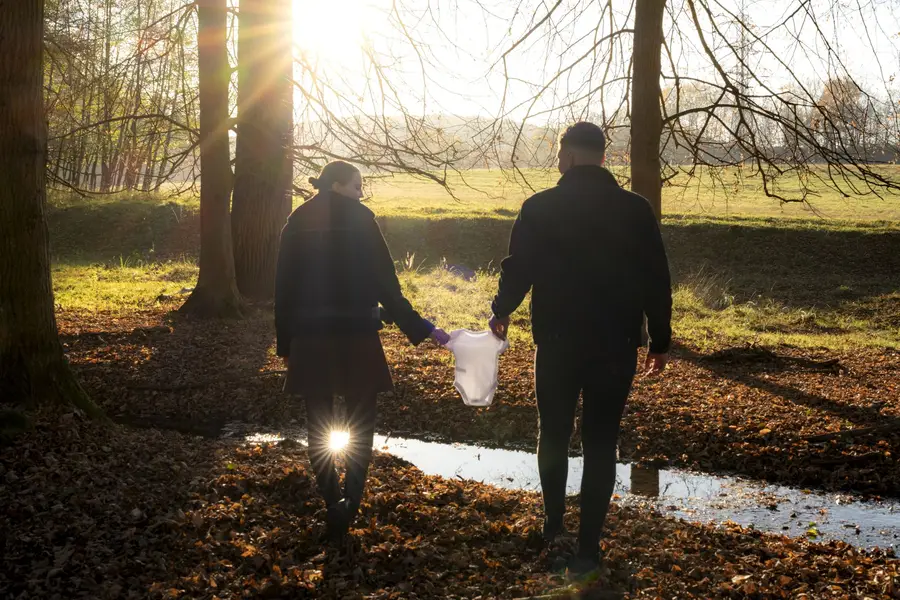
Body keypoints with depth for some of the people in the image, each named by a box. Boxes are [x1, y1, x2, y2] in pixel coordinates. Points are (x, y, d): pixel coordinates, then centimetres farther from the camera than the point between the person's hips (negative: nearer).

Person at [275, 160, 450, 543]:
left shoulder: (297, 223, 6)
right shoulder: (359, 218, -4)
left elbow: (284, 288, 6)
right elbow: (384, 282, -7)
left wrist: (285, 343, 14)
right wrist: (420, 329, -1)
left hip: (310, 339, 3)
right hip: (356, 335, -3)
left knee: (319, 425, 11)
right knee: (361, 423, 8)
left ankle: (334, 505, 12)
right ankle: (349, 502, -8)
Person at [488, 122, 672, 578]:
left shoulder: (540, 208, -6)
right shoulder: (636, 210, -2)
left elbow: (518, 270, -2)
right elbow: (656, 281, 0)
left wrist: (501, 313, 16)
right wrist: (660, 340, 10)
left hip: (557, 343, 0)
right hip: (616, 347, 1)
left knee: (554, 434, 20)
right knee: (600, 445, 6)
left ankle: (553, 524, 29)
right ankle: (587, 550, 6)